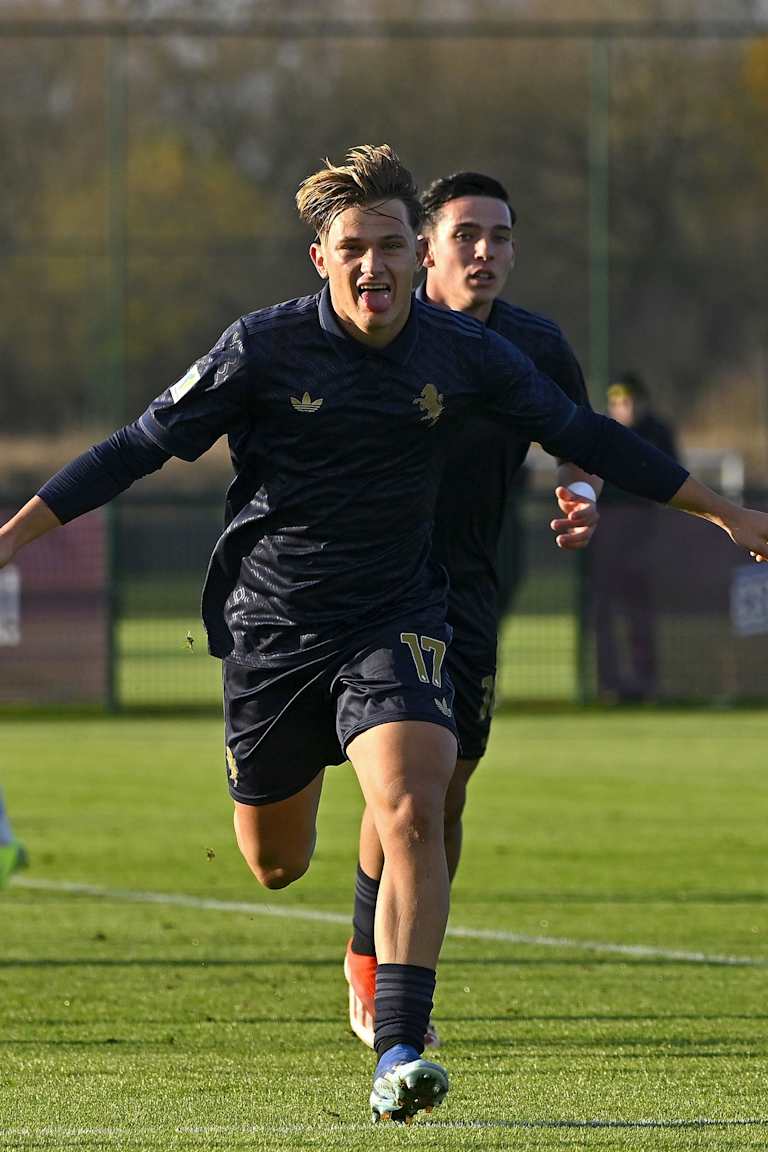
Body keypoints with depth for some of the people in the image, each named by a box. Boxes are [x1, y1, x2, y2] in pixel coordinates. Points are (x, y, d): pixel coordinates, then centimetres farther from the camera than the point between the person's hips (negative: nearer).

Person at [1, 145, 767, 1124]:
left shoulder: (462, 353, -5)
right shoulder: (265, 347, -11)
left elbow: (581, 435, 9)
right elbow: (143, 446, -5)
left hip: (394, 619, 0)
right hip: (271, 624, 0)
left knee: (412, 811, -24)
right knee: (274, 865, 10)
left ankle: (398, 1052, -24)